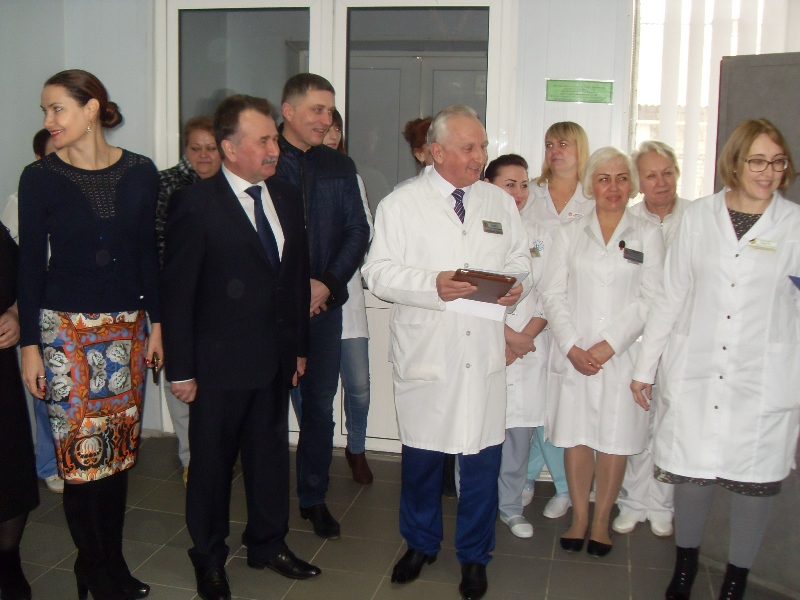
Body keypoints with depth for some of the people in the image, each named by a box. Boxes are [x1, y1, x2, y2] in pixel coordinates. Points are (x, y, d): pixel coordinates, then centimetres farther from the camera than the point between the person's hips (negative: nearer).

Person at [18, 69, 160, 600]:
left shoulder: (140, 173, 1)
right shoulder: (40, 178, -4)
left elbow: (148, 253, 7)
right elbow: (31, 263, -2)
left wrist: (156, 323, 6)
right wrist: (30, 344, -3)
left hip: (127, 327, 2)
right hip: (66, 329, -2)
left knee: (120, 447, 9)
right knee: (80, 451, 1)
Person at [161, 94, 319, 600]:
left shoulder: (287, 198, 5)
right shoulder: (196, 203, -13)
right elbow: (177, 291, -11)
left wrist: (299, 346, 11)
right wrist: (181, 369, -11)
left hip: (276, 358, 5)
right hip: (220, 363, -5)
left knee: (271, 453, 17)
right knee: (212, 461, 11)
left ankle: (269, 543, 37)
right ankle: (209, 557, 32)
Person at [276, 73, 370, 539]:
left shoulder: (340, 167, 10)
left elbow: (358, 232, 7)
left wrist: (327, 283, -7)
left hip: (325, 303, 4)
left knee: (320, 404, 10)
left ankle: (314, 497, 24)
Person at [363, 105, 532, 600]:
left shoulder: (501, 202, 12)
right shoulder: (401, 204, 1)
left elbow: (521, 260, 16)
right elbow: (380, 274, -5)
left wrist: (517, 285, -6)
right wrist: (433, 284, -20)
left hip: (485, 354, 2)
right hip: (425, 353, -2)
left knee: (482, 457, 6)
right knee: (421, 455, 11)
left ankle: (474, 555, 26)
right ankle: (421, 544, 35)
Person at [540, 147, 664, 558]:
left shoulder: (647, 235, 5)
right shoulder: (569, 234, 10)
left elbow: (651, 299, -2)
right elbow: (553, 293, 3)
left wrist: (609, 345, -11)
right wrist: (571, 347, -9)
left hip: (623, 355, -1)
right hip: (573, 355, 1)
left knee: (615, 440, 3)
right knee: (575, 437, 5)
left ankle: (601, 519, 19)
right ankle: (579, 516, 20)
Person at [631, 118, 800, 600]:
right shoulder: (700, 216, 4)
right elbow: (670, 296, 8)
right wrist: (645, 367, 8)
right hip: (695, 375, 1)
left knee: (755, 480, 7)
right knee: (692, 475, 7)